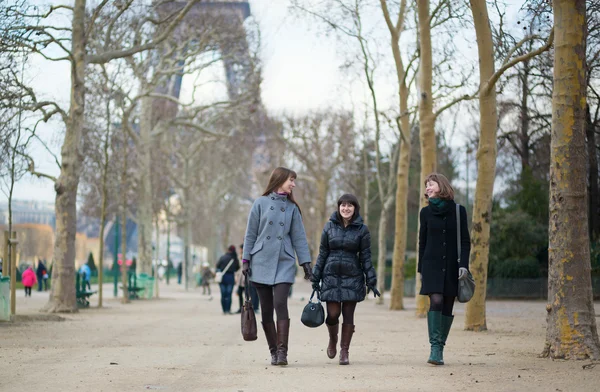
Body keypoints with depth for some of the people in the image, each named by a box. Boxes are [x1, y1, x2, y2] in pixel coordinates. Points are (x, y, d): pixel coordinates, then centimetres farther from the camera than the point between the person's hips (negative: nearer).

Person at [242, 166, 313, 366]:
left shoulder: (292, 208, 10)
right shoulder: (261, 203, 3)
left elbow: (299, 237, 9)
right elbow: (250, 234, 4)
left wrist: (306, 263, 3)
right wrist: (246, 260, 0)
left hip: (284, 263, 0)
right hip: (261, 263, 0)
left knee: (280, 304, -15)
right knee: (266, 310, 2)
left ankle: (282, 351, -14)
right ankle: (273, 351, 12)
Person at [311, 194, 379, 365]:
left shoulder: (362, 229, 1)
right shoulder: (330, 226, 5)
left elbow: (366, 257, 3)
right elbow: (322, 254, 9)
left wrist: (371, 281, -1)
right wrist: (316, 278, 8)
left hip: (352, 278, -1)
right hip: (331, 276, 1)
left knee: (348, 315, 0)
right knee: (333, 314, -4)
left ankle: (345, 351, 10)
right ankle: (333, 340, 26)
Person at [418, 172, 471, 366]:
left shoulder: (458, 211, 3)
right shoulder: (426, 212, 7)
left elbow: (465, 241, 3)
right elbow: (422, 241, 12)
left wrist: (464, 264, -8)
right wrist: (420, 269, 11)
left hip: (452, 265, 1)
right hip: (432, 264, 0)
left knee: (447, 306, 2)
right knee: (436, 301, -16)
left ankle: (440, 347, 9)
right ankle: (435, 347, -19)